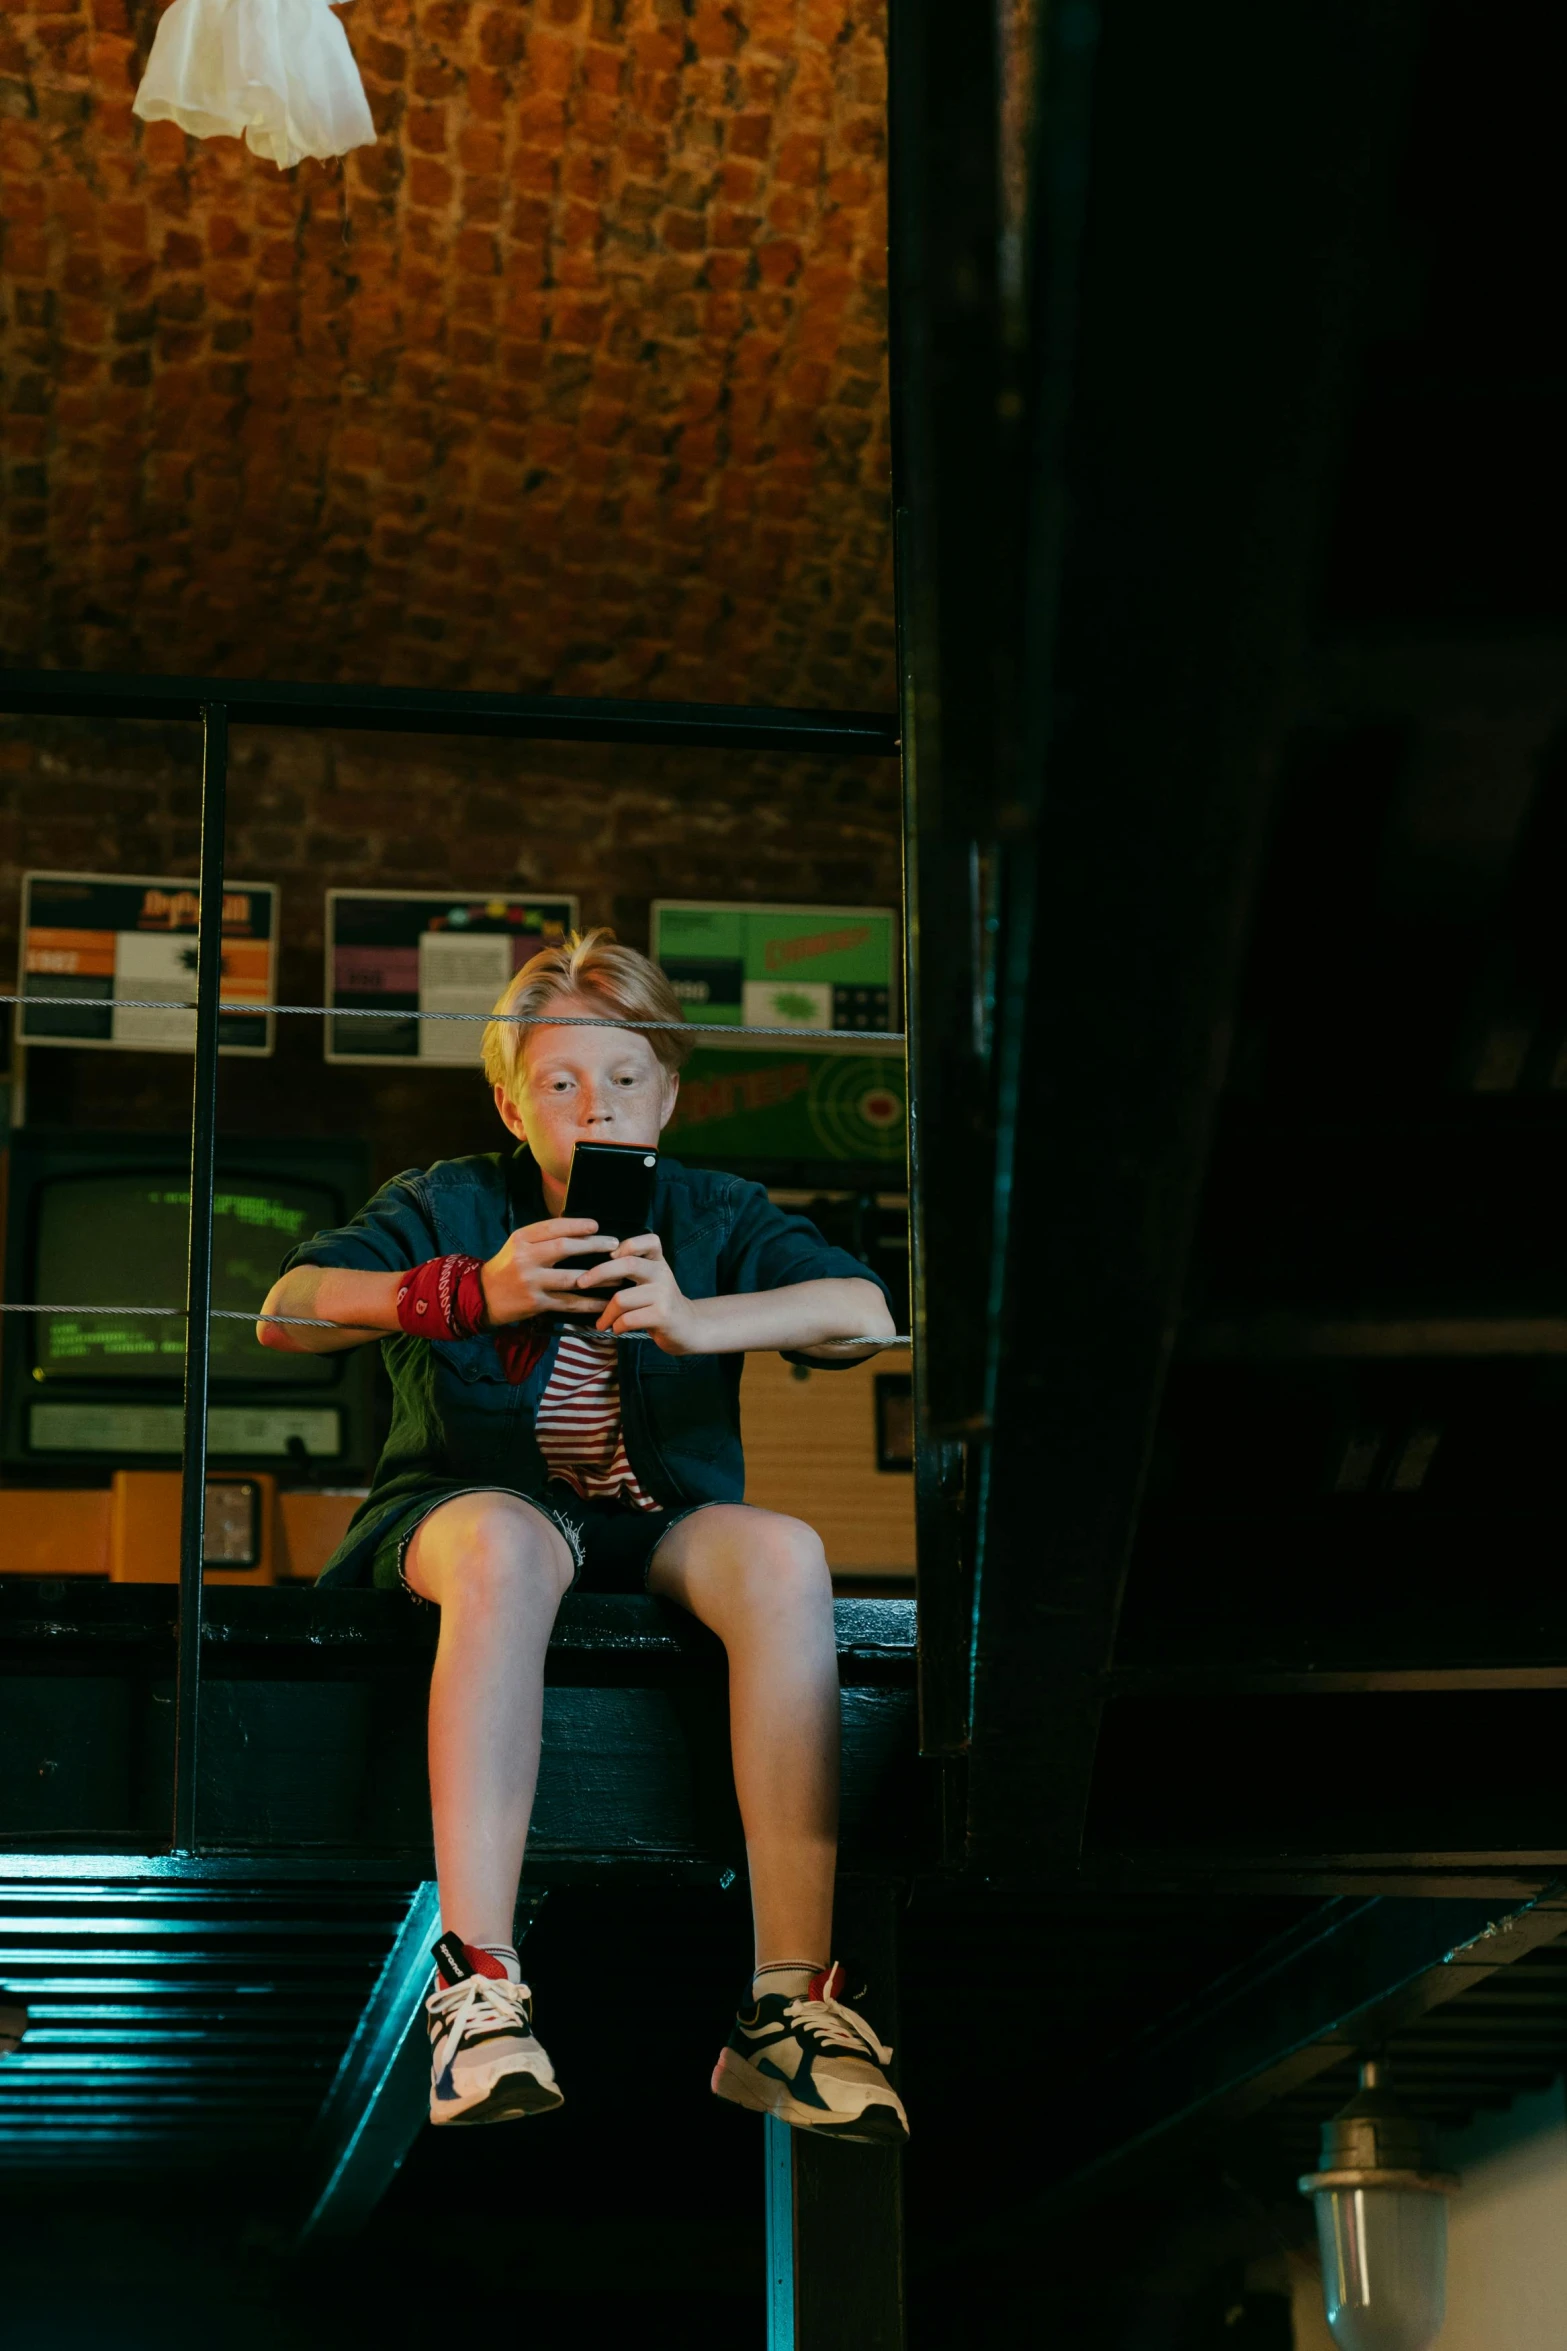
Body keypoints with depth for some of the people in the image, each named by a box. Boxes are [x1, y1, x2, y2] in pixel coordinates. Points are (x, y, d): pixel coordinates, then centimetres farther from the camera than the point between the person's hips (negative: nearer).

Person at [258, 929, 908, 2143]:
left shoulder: (715, 1216, 6)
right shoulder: (449, 1204, 1)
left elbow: (865, 1311, -12)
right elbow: (285, 1311, -15)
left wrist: (697, 1321, -30)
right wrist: (471, 1291, -31)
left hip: (657, 1524, 2)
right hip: (462, 1505, -2)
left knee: (785, 1554, -31)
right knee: (507, 1542, -39)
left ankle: (792, 1996, -32)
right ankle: (477, 1986, -45)